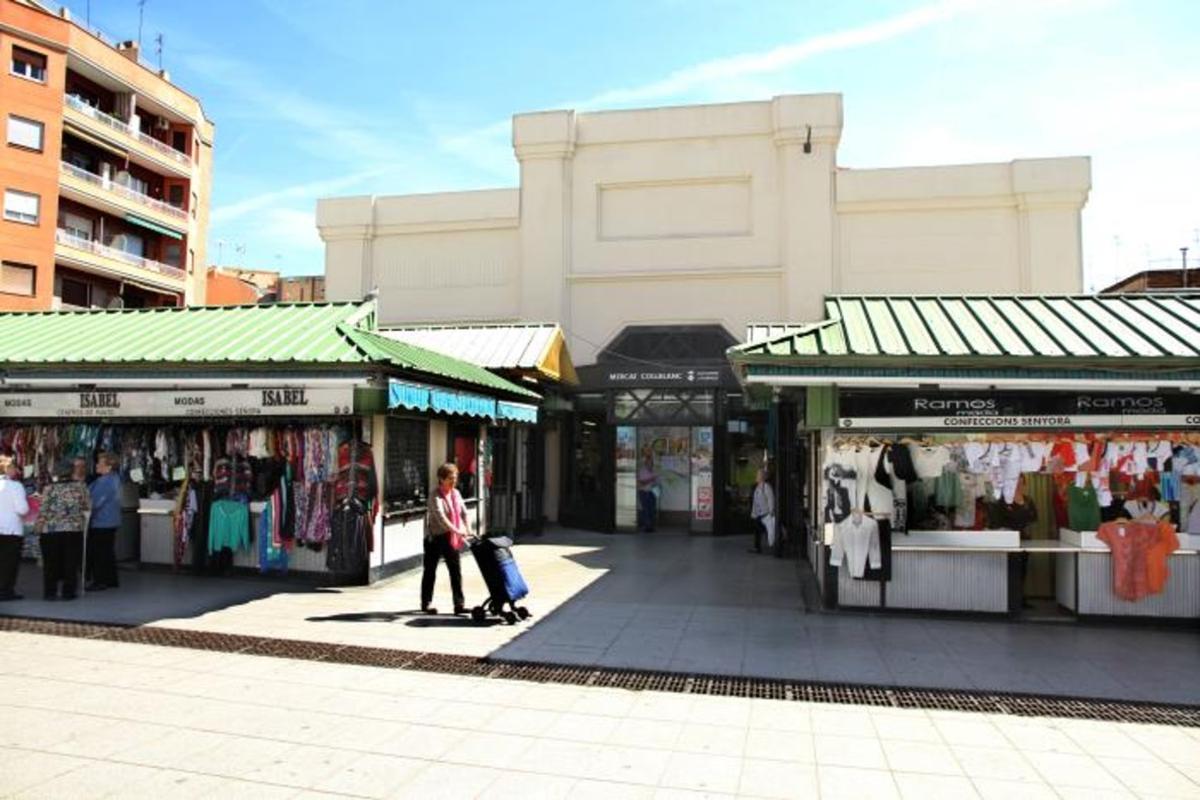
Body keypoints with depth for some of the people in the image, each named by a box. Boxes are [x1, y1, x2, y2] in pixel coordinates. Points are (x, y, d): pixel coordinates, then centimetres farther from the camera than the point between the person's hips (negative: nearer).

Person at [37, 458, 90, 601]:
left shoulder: (50, 488, 3)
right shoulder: (80, 486, 1)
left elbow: (43, 510, 0)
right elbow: (88, 506, 4)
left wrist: (39, 527, 12)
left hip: (50, 530, 1)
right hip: (73, 530, -1)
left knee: (50, 563, 9)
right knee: (70, 563, 6)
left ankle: (50, 592, 12)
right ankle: (68, 592, 7)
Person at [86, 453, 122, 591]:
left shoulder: (105, 481, -21)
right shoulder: (115, 478, 10)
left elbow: (94, 502, -21)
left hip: (101, 522, -10)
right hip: (111, 521, 10)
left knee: (99, 553, -2)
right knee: (108, 551, 15)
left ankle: (100, 581, 4)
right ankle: (111, 580, 22)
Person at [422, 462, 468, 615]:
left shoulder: (456, 494, 6)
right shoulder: (435, 496, -15)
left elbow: (464, 512, 2)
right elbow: (440, 517, -28)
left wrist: (468, 530, -14)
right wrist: (457, 531, -37)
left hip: (451, 538, 6)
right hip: (435, 538, -6)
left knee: (456, 570, 3)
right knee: (430, 571, 7)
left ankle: (459, 604, 6)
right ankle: (426, 603, 20)